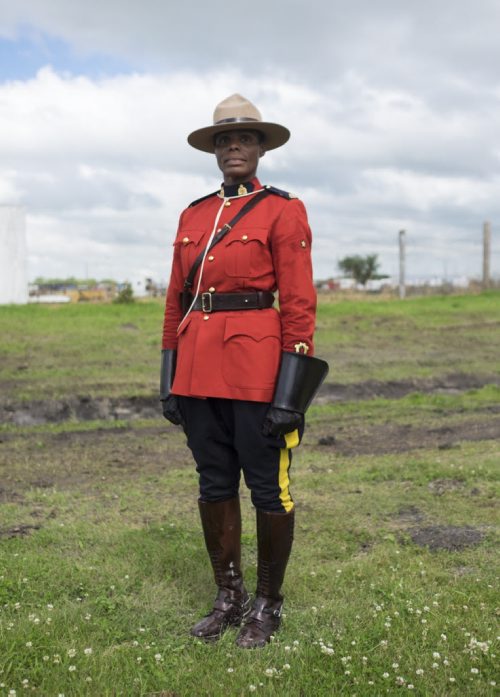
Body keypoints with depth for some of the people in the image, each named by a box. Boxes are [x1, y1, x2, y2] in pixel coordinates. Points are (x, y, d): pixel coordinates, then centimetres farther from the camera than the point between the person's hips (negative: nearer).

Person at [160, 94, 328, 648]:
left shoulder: (283, 211, -1)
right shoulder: (193, 216, 13)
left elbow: (299, 304, -7)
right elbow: (175, 301, 14)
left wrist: (289, 391, -12)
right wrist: (170, 379, 10)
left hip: (257, 365, -5)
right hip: (199, 368, 5)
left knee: (268, 488, 4)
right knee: (214, 486, 12)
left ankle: (268, 604, 22)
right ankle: (228, 598, 27)